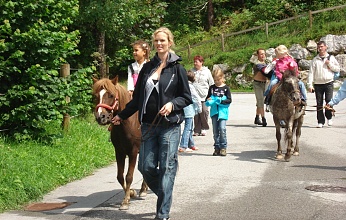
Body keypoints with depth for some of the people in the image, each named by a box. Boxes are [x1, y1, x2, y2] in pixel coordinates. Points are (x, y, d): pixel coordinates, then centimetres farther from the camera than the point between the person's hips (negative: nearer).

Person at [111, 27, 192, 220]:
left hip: (170, 125, -4)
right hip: (149, 125, 5)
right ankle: (165, 195, 29)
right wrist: (122, 116, 20)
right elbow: (137, 98, 17)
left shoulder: (177, 68, -2)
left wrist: (172, 104, -19)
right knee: (146, 167, 3)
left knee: (167, 168, -3)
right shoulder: (147, 68, 10)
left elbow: (187, 98, -1)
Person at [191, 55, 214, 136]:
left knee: (204, 111, -7)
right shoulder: (192, 71, 10)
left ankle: (204, 129, 7)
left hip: (204, 96, -1)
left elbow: (211, 84, 9)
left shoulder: (207, 71, 6)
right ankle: (197, 130, 7)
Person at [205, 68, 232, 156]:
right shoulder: (212, 88, 10)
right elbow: (207, 99, 15)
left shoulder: (226, 88, 1)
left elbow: (229, 100, -3)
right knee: (215, 130, 6)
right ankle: (217, 147, 13)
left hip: (223, 112, -4)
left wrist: (220, 101, -16)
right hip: (214, 112, 4)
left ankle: (223, 147, -5)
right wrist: (208, 101, -7)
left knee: (222, 129, -14)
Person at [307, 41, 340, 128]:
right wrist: (310, 84, -5)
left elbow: (338, 69, 9)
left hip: (328, 83, -1)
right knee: (319, 103, 1)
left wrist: (330, 64, -6)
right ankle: (320, 121, 9)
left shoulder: (331, 58, 8)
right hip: (318, 84, 1)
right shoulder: (315, 60, 6)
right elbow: (311, 72, 3)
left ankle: (329, 117, 11)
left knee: (329, 100, -12)